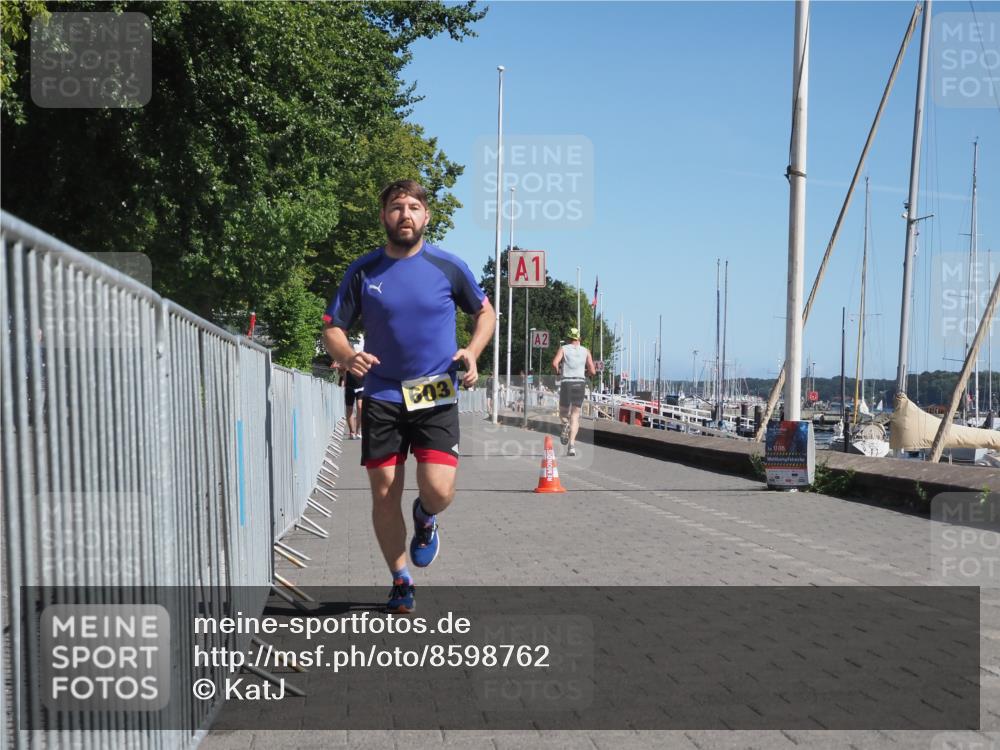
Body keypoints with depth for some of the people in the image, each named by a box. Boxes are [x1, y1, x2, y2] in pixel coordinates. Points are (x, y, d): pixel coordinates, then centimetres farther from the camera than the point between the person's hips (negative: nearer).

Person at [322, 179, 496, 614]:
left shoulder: (448, 267, -1)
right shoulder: (363, 271, 1)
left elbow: (485, 312, 13)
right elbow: (332, 329, 5)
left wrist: (471, 352, -5)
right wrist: (348, 357, -17)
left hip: (436, 396, -1)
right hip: (382, 397, 1)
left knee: (438, 491, -14)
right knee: (384, 494, 3)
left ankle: (426, 519, 25)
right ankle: (401, 583, 23)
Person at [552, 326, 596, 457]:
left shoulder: (563, 348, 4)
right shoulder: (586, 351, 9)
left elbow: (555, 363, -13)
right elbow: (592, 371, 3)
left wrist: (557, 370, 9)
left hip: (567, 383, -1)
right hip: (580, 383, 1)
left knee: (563, 412, 18)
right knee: (575, 415, 3)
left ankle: (566, 425, -16)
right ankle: (571, 445, -13)